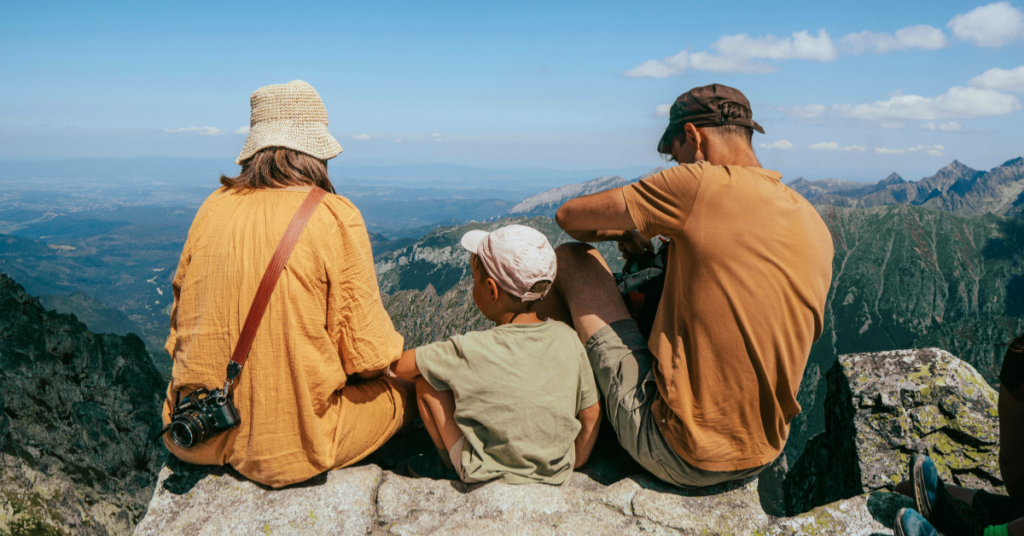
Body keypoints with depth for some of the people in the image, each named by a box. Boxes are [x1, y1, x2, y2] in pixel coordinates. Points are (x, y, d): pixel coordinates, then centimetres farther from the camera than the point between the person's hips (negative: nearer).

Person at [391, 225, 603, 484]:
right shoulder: (567, 338, -13)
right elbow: (591, 413, -3)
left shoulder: (472, 350, -24)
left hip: (487, 472, -4)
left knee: (425, 378, 0)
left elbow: (400, 365, -12)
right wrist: (575, 462, 13)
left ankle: (451, 464, 18)